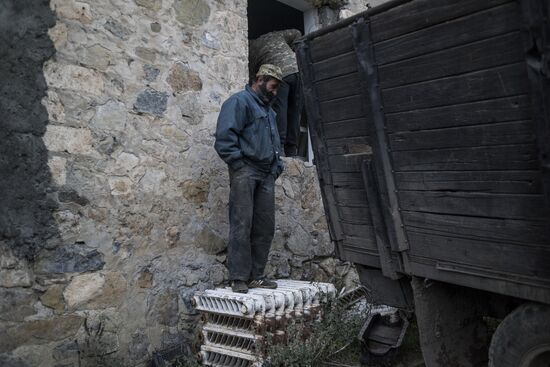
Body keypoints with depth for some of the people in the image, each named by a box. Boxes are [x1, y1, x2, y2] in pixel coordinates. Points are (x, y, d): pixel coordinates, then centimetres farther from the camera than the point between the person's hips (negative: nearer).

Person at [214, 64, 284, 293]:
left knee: (265, 228, 6)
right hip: (245, 172, -8)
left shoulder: (268, 109, 26)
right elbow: (225, 136, -13)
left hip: (267, 175, 8)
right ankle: (239, 279, -2)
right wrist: (238, 164, -14)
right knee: (242, 227, -8)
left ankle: (256, 276, 14)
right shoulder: (240, 101, -1)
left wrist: (277, 166, 16)